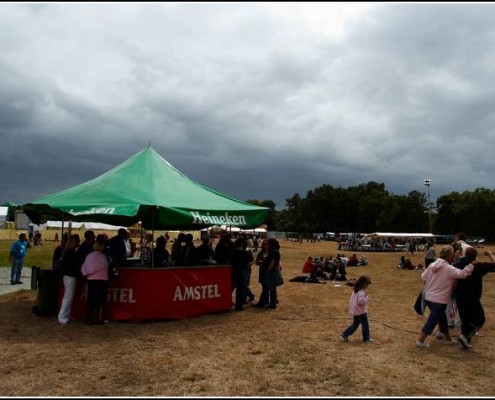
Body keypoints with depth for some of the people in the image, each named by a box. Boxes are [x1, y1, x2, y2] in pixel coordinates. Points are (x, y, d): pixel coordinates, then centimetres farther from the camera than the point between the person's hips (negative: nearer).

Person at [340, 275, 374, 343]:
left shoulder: (355, 290, 7)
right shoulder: (361, 292, -23)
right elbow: (360, 301, -35)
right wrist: (366, 297, -19)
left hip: (355, 311, 9)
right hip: (361, 311, -9)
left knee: (355, 324, 17)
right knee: (365, 325, 7)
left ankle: (345, 334, 13)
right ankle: (366, 338, 19)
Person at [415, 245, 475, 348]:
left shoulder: (432, 265, 3)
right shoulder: (449, 269, -18)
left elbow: (423, 277, 9)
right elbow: (463, 274, -23)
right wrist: (471, 265, -11)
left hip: (429, 297, 8)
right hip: (439, 300, -8)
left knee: (442, 317, 23)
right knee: (432, 321, 1)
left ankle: (448, 338, 37)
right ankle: (420, 341, 4)